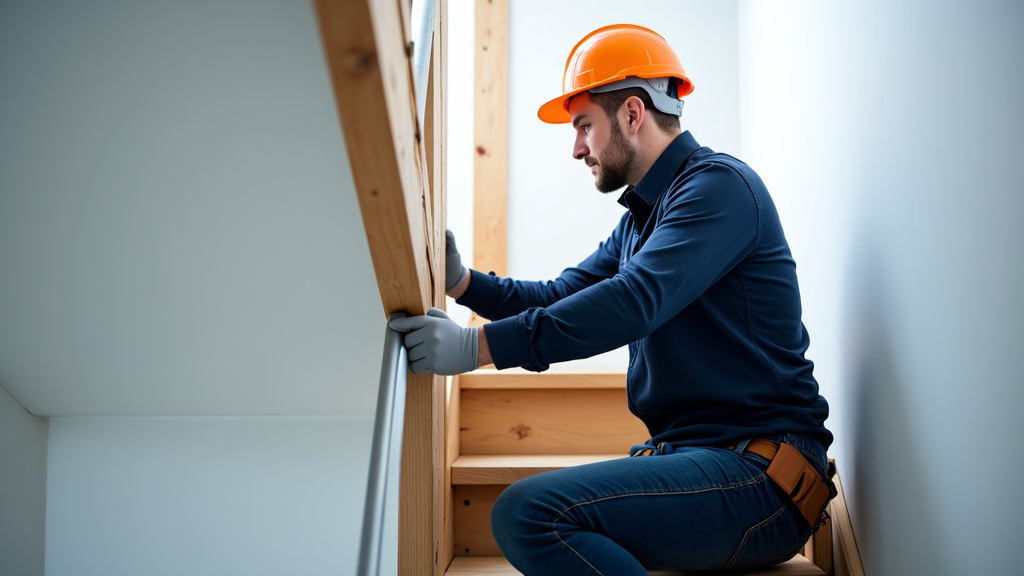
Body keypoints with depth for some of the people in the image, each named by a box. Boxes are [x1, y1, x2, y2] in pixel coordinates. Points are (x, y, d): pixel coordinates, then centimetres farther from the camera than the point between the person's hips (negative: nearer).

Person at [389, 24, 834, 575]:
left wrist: (479, 345, -29)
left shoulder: (718, 185, -11)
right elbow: (561, 297, 17)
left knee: (529, 513, -25)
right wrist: (461, 281, 0)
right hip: (687, 456, 10)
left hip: (757, 473, -10)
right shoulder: (641, 216, 20)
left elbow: (636, 299, -25)